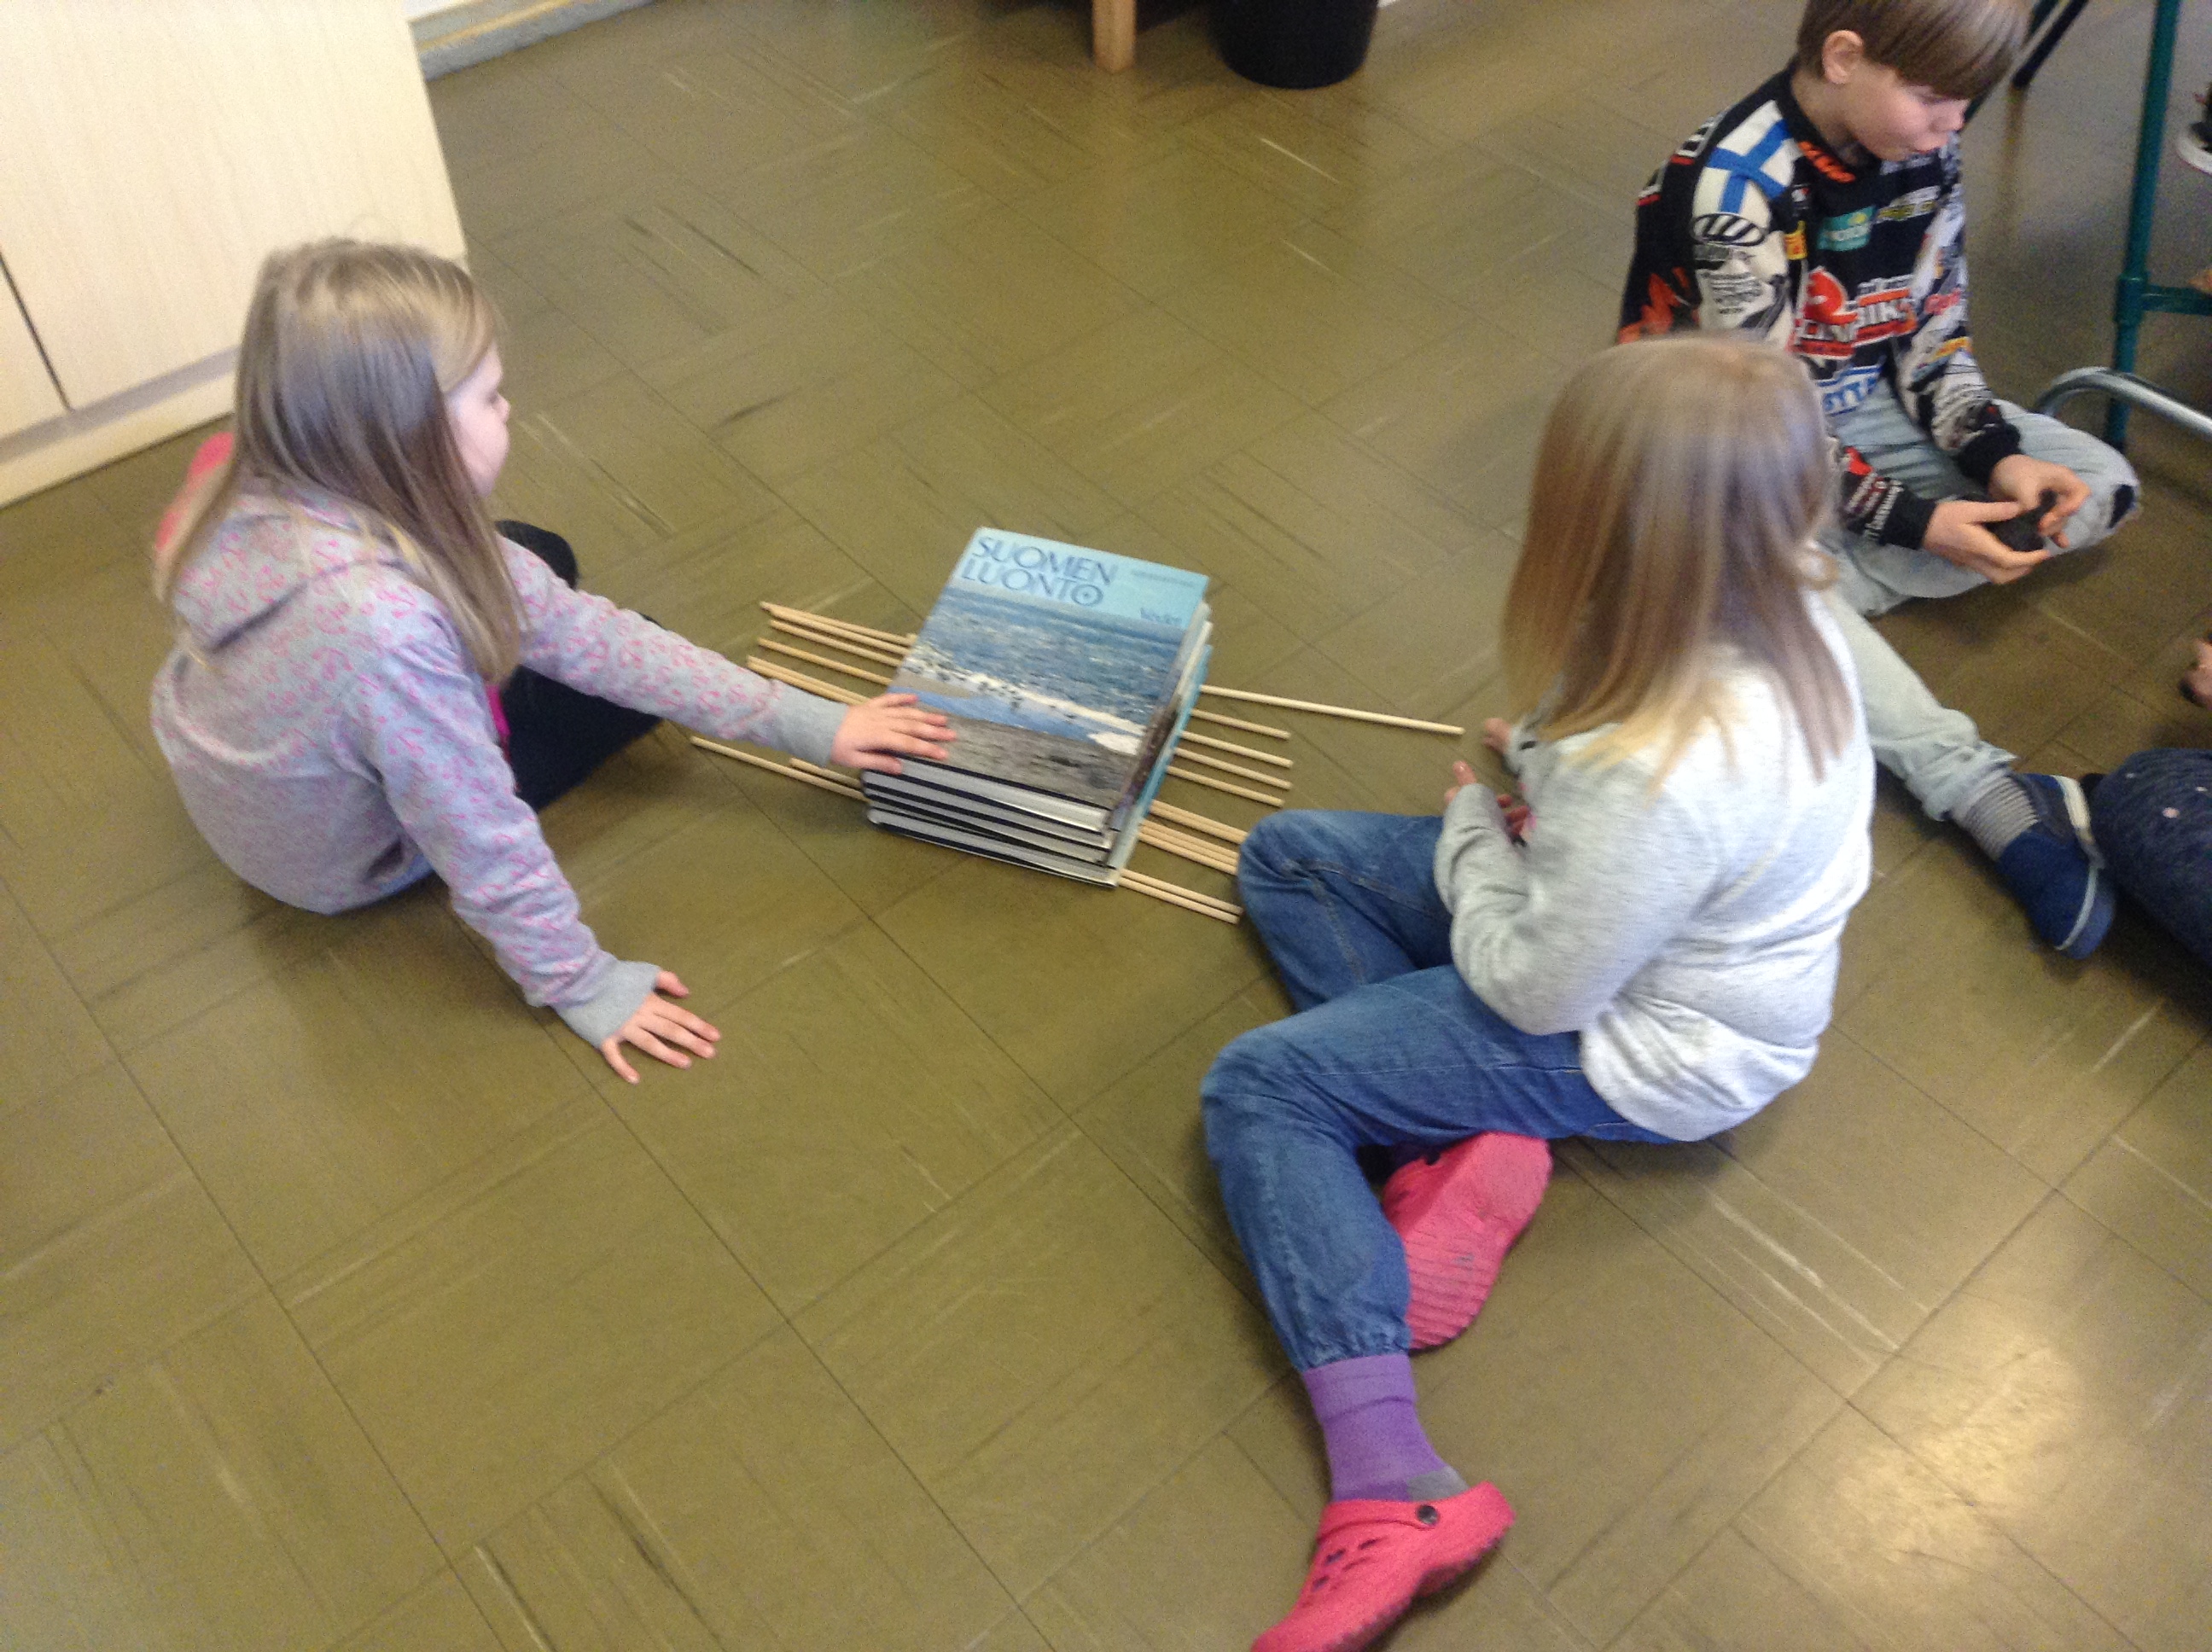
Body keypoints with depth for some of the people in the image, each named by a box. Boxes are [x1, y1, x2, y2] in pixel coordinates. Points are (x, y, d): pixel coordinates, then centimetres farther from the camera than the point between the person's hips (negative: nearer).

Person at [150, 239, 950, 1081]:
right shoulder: (387, 626, -45)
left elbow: (573, 626, -20)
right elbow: (478, 842, -32)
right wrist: (581, 985, -15)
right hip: (341, 863, -6)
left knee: (537, 568, 15)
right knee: (612, 684, 8)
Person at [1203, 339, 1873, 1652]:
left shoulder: (1657, 779, -40)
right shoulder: (1779, 613, -15)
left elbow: (1533, 988, -22)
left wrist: (1472, 829, -8)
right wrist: (1542, 767, -3)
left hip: (1646, 1053, -9)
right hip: (1688, 941, 9)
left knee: (1258, 1088, -9)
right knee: (1286, 857, 8)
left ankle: (1388, 1494, -13)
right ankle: (1479, 1148, -2)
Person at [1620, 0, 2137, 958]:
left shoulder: (1922, 142, -7)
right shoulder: (1733, 187, -26)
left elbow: (1934, 330, 2)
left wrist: (1996, 455, -14)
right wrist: (1914, 522, -25)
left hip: (1871, 403, 7)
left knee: (2099, 486, -3)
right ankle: (1998, 802, -39)